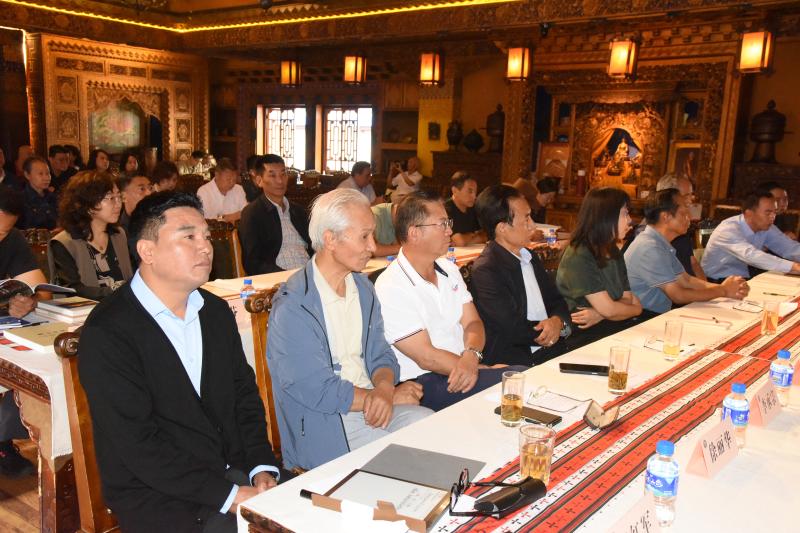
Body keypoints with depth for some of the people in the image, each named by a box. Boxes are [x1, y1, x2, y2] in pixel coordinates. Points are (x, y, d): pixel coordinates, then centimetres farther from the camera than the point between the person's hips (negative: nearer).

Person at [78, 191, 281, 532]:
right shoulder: (106, 334, -14)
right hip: (160, 496, -6)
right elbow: (137, 444, -17)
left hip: (237, 473, 6)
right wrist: (229, 495, -19)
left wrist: (262, 468, -4)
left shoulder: (216, 311, 7)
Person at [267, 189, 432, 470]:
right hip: (324, 425, -7)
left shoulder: (363, 288, 10)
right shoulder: (292, 307, -17)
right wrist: (391, 395, -10)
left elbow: (380, 355, 12)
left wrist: (384, 389, -12)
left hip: (371, 404, 7)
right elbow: (319, 392, -18)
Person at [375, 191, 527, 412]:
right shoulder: (390, 289, -15)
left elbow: (472, 323, 6)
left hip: (465, 365, 8)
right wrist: (484, 369, -14)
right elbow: (427, 358, -16)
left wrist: (471, 356, -17)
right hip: (424, 383, -8)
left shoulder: (449, 269, 12)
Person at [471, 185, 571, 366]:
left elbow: (556, 300, 16)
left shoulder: (530, 257, 13)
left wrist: (558, 322, -7)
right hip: (518, 363, -8)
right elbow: (514, 330, -18)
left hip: (553, 350, 8)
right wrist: (550, 329, -3)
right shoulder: (486, 270, -15)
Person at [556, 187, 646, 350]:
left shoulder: (614, 252, 11)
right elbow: (609, 310, -17)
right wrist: (636, 309, 3)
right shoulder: (578, 258, -17)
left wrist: (600, 314, -15)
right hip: (584, 337, -8)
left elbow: (628, 298, 5)